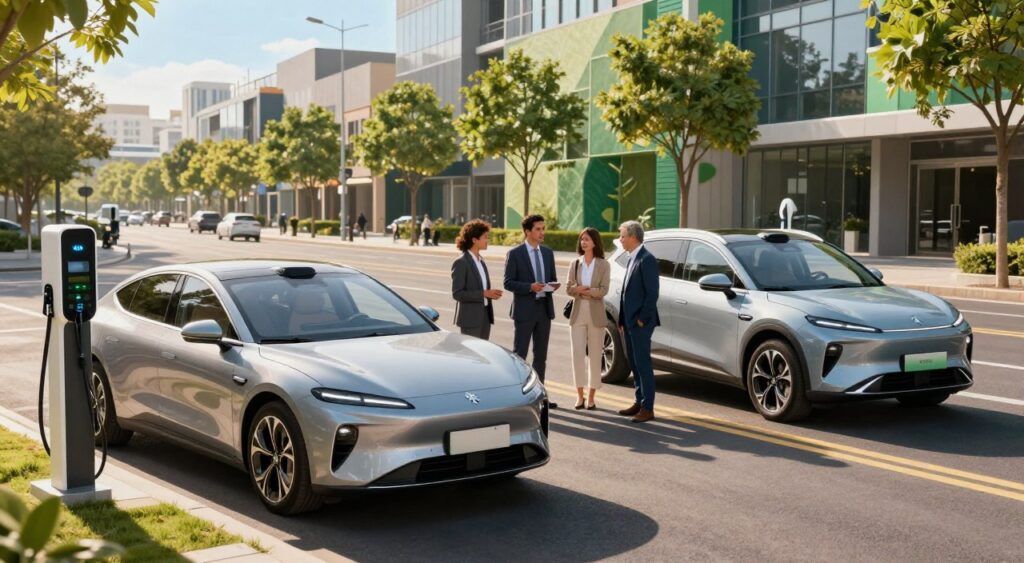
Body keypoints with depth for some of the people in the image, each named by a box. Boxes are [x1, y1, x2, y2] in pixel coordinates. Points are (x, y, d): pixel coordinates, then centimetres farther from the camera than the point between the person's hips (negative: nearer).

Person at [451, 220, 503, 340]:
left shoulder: (481, 262, 14)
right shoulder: (461, 263, -11)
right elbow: (457, 293, -16)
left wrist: (491, 293, 1)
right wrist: (483, 294, -21)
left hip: (485, 316, 8)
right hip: (470, 318, -8)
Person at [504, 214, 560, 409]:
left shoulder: (548, 252, 10)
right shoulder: (515, 254, -7)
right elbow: (508, 283, -9)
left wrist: (553, 285, -5)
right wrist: (530, 287, -22)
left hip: (545, 307, 6)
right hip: (524, 309, -6)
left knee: (541, 354, 11)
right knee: (519, 354, -1)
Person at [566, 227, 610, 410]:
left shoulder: (603, 265, 1)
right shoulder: (575, 264, 9)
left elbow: (603, 290, -9)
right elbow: (568, 288, 0)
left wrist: (582, 290, -11)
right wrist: (590, 291, -15)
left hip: (595, 314, -2)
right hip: (578, 314, 2)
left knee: (595, 356, 1)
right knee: (577, 354, -4)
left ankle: (591, 397, 8)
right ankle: (580, 395, 5)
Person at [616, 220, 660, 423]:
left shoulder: (646, 259, -13)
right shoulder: (632, 259, 16)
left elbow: (652, 292, -18)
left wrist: (642, 319, -17)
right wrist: (622, 321, 15)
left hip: (640, 322, -9)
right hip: (629, 322, 9)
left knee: (643, 363, -5)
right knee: (634, 363, 13)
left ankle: (647, 408, -1)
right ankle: (639, 402, 22)